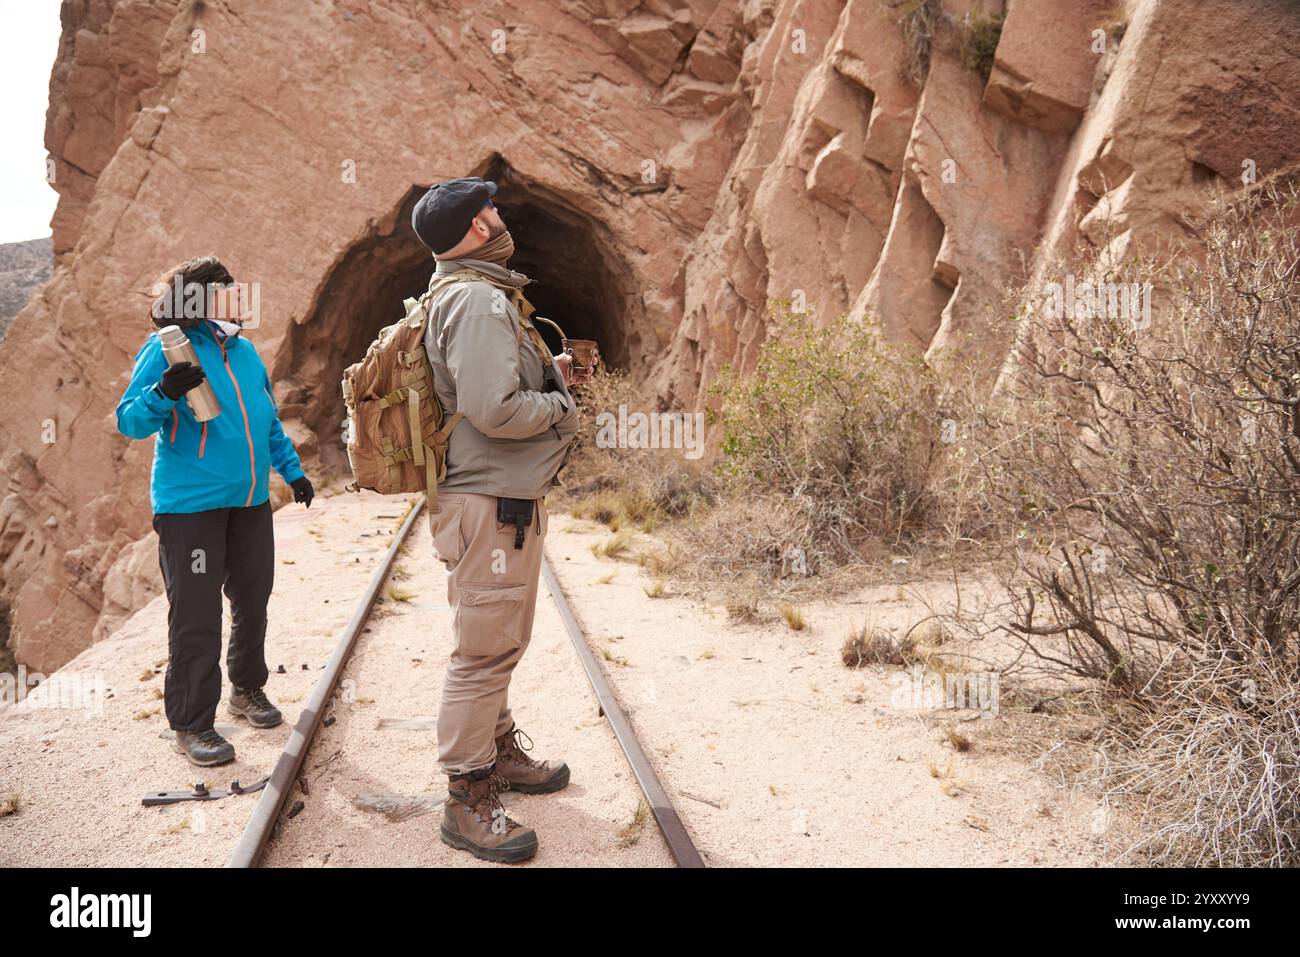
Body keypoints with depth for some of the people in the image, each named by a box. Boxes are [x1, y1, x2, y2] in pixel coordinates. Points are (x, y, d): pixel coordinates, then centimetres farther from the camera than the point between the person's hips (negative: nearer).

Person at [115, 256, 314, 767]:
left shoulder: (244, 350, 11)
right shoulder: (165, 349, -7)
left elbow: (270, 419, 22)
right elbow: (129, 420, -10)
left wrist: (292, 470, 23)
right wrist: (163, 393, -29)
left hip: (251, 501, 7)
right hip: (190, 505, -6)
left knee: (253, 599, 16)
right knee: (196, 616, -3)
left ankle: (247, 687, 35)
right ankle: (191, 724, 8)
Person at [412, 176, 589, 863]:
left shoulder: (476, 294, 16)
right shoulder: (478, 300, -19)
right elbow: (495, 410, -28)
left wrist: (549, 374, 12)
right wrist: (561, 406, -11)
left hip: (502, 501, 11)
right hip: (493, 505, -11)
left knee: (497, 644, 23)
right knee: (485, 650, -2)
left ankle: (499, 750, 40)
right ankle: (469, 802, 9)